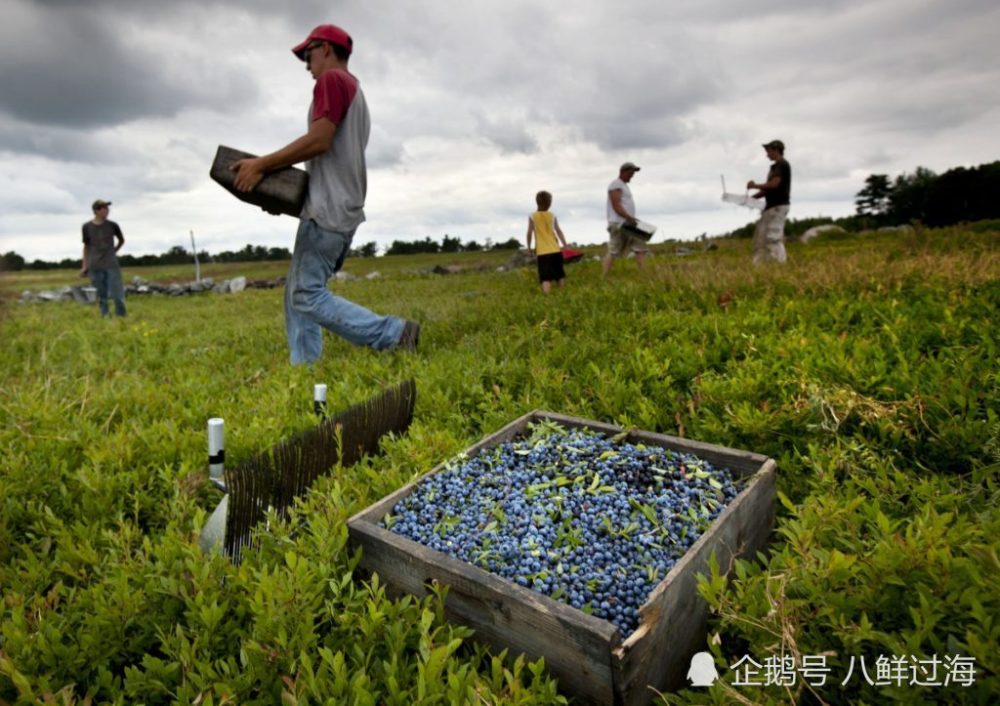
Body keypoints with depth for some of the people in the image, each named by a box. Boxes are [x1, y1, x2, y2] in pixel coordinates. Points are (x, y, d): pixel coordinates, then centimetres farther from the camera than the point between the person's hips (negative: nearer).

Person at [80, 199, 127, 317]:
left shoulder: (112, 225, 0)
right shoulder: (87, 227, 1)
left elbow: (122, 240, 17)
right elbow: (86, 247, 9)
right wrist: (84, 266, 7)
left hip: (111, 265, -1)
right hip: (95, 267, 1)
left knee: (117, 294, -7)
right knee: (101, 295, 5)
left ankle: (121, 317, 2)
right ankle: (105, 317, 12)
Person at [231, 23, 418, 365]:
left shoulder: (333, 79, -2)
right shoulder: (355, 92, 27)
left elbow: (319, 140, -16)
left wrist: (262, 164, -10)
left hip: (328, 208, -10)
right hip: (343, 208, 10)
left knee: (308, 295, -13)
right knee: (297, 292, 9)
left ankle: (395, 334, -16)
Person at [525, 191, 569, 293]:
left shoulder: (532, 216, 0)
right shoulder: (552, 215, 7)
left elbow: (529, 233, -2)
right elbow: (559, 231, 9)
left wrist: (529, 247, 10)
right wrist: (565, 245, 15)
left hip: (542, 252, -3)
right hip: (555, 250, 3)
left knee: (545, 278, -12)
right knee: (560, 275, 18)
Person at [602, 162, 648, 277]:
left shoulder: (624, 185, 24)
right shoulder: (615, 185, -6)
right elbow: (616, 206, -16)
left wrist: (631, 219, 12)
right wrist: (629, 218, -24)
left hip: (629, 225, 10)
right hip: (618, 224, -10)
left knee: (641, 249, 3)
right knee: (612, 253, -10)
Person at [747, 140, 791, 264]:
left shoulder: (782, 164, -9)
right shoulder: (775, 166, 19)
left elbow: (774, 184, -20)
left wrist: (755, 185, -9)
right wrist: (753, 197, 12)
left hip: (778, 206, -10)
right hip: (771, 206, 10)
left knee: (773, 237, -12)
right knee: (761, 235, 9)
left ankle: (779, 262, -10)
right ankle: (759, 264, 11)